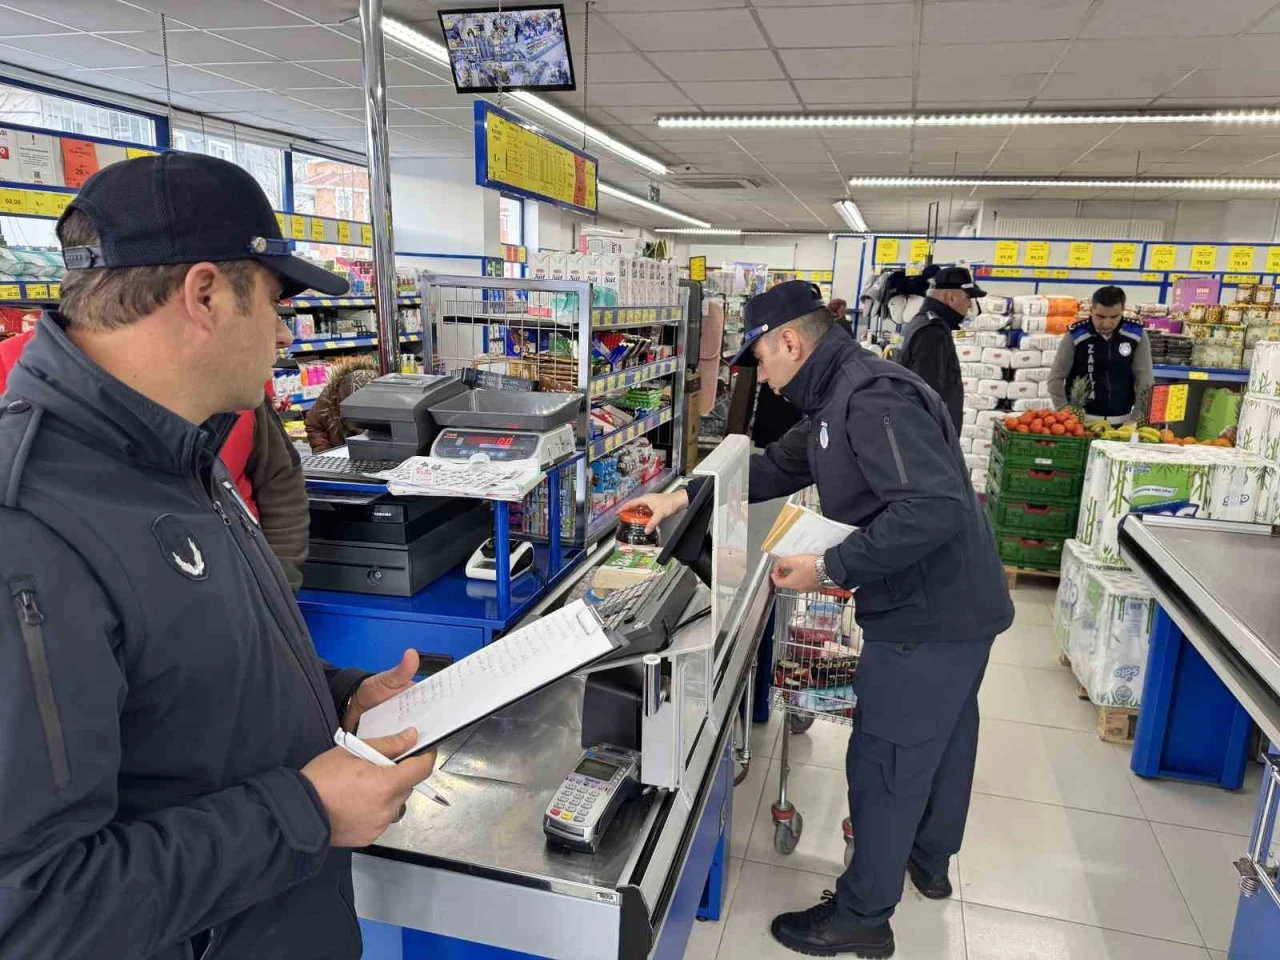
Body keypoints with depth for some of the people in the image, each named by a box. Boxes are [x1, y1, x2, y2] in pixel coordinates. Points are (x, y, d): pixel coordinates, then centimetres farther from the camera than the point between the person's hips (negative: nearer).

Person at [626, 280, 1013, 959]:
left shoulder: (874, 399, -25)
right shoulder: (842, 398, 9)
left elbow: (934, 507, -34)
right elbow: (776, 468, 16)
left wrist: (829, 569, -28)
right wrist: (685, 498, 9)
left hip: (929, 620, -11)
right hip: (957, 606, 11)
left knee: (884, 764, 4)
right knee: (941, 740, 27)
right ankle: (929, 860, 50)